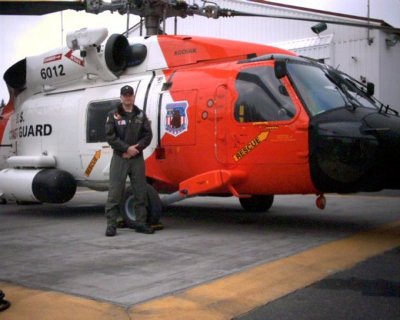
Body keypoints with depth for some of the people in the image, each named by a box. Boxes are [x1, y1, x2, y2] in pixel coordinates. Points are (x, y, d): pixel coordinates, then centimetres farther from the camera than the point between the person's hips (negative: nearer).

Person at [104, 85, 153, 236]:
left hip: (137, 158, 3)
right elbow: (110, 136, -7)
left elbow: (148, 135, 4)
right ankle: (111, 224, 1)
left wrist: (136, 147, -11)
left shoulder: (141, 115, 10)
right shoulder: (113, 115, 1)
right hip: (119, 158, -3)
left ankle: (141, 223, 15)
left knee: (140, 192, 6)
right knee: (115, 192, -4)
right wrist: (127, 148, -14)